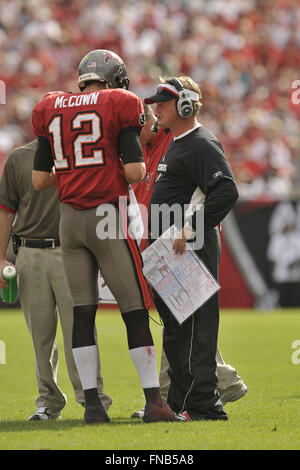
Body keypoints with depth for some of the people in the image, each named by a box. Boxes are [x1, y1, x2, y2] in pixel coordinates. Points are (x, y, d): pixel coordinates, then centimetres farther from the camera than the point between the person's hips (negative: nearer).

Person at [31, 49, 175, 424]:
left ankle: (92, 403, 5)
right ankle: (153, 402, 0)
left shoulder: (52, 111, 11)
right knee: (135, 310, 1)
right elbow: (135, 172, -10)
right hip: (108, 215, -4)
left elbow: (39, 180, 11)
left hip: (69, 220, 4)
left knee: (83, 312, 7)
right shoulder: (119, 107, -3)